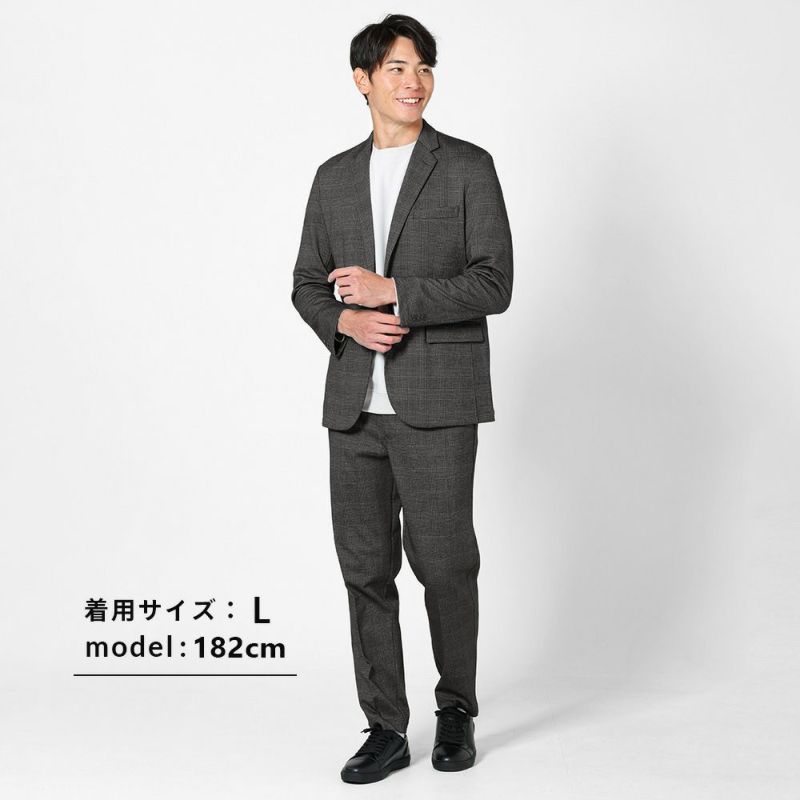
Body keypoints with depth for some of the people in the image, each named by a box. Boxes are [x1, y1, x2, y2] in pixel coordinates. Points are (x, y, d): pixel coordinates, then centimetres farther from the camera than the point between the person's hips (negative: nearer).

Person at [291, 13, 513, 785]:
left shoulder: (467, 167, 0)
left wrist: (392, 292, -15)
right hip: (355, 404, 4)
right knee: (366, 568, 5)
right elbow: (308, 285, 14)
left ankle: (457, 707, 23)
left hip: (436, 403, -4)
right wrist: (346, 320, -8)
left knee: (442, 561, -1)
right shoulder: (335, 177, 13)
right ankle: (385, 728, 17)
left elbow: (494, 284, -8)